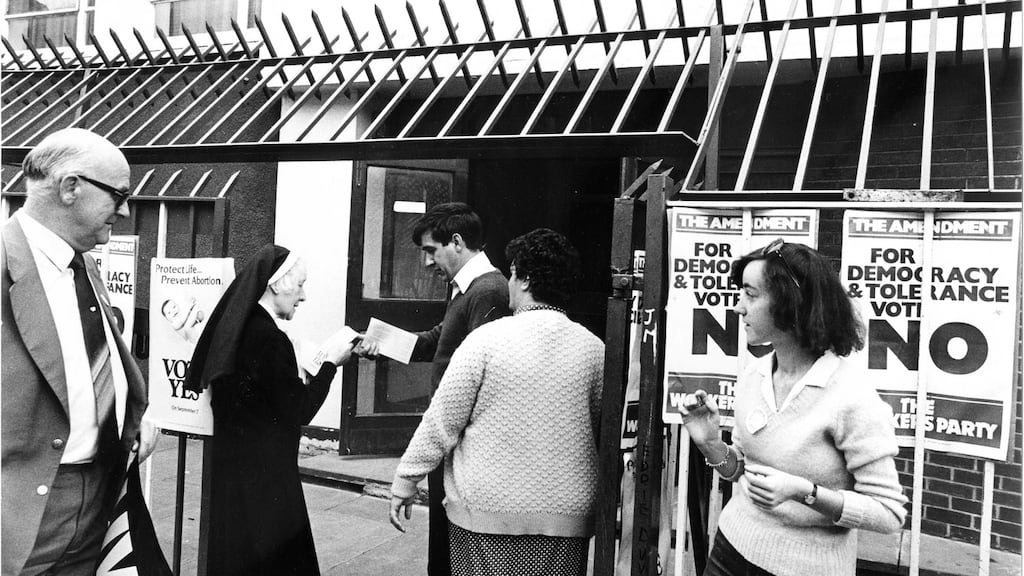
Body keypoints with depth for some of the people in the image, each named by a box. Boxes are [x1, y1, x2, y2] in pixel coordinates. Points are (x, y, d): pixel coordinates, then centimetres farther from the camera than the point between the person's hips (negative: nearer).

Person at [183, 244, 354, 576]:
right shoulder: (270, 337, -20)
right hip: (264, 475, -9)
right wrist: (331, 363, -5)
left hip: (234, 469, 9)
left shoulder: (237, 328, 5)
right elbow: (300, 411, -16)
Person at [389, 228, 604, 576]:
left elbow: (442, 422, -6)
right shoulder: (594, 349, -2)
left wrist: (405, 480, 5)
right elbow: (604, 431, 6)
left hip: (489, 510, -2)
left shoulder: (488, 339, -10)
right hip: (568, 516, 3)